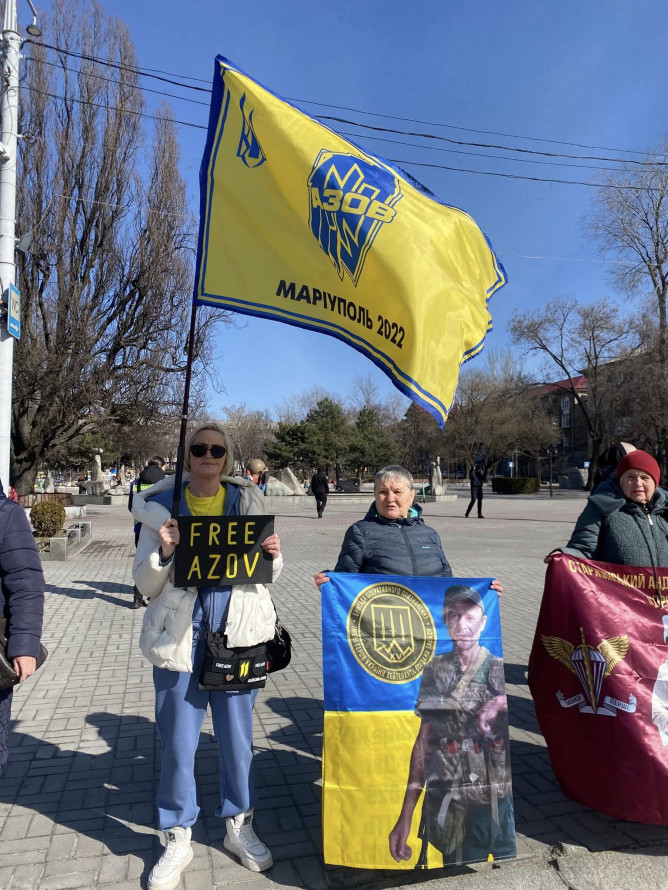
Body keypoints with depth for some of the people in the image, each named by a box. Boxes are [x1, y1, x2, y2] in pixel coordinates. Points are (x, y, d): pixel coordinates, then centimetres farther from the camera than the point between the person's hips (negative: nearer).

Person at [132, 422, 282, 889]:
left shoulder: (248, 500, 2)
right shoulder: (161, 505, -1)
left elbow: (267, 576, 9)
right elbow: (145, 584, 1)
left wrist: (273, 555, -13)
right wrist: (163, 552, -18)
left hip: (237, 635, 1)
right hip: (180, 637, -1)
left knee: (238, 737, 13)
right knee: (178, 743, 9)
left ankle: (240, 826, 36)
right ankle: (178, 839, 32)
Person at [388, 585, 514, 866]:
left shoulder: (501, 671, -4)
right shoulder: (434, 671, 1)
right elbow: (423, 740, 2)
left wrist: (501, 704, -23)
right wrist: (405, 815, 0)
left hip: (502, 803, -1)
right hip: (449, 807, 1)